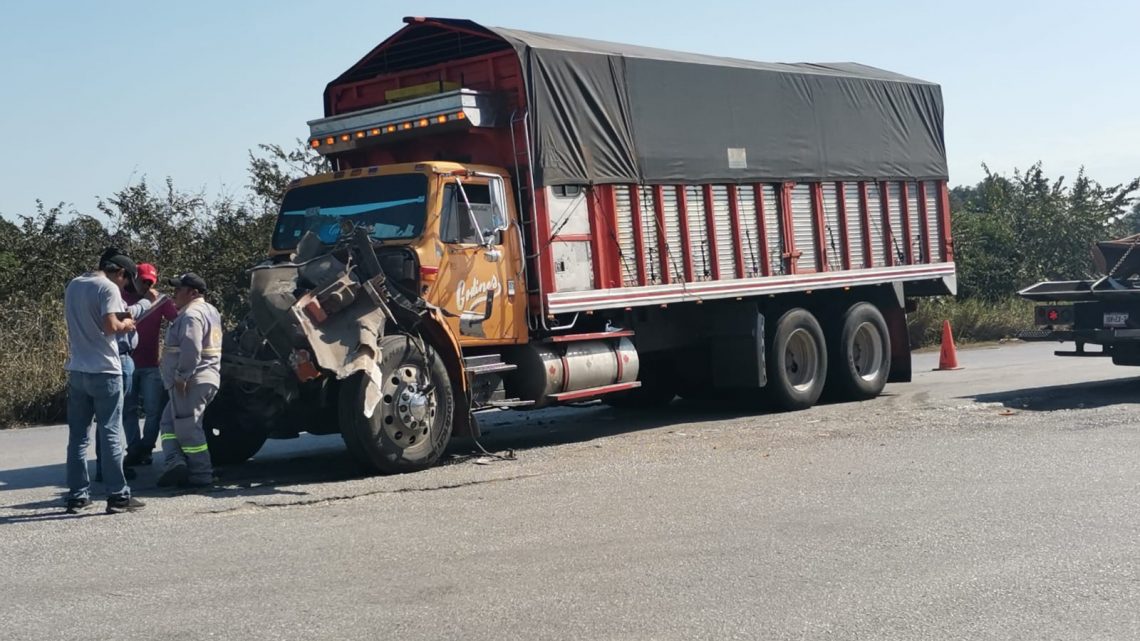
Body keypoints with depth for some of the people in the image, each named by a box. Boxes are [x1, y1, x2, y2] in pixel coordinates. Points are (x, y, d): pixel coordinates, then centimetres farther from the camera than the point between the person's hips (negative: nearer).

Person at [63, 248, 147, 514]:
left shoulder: (73, 285, 12)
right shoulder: (108, 288, -11)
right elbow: (110, 326, -21)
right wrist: (125, 324, -1)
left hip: (77, 370, 7)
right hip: (104, 371, -7)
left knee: (78, 435, 9)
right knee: (110, 435, -2)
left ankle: (77, 495, 11)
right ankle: (118, 496, 1)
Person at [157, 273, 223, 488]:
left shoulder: (191, 315, -15)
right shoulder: (209, 311, 19)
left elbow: (191, 349, -25)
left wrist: (182, 376, -23)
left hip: (191, 381, -11)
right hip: (207, 378, 11)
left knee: (187, 426, -5)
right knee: (169, 421, 15)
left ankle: (201, 474, -2)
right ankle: (177, 463, 3)